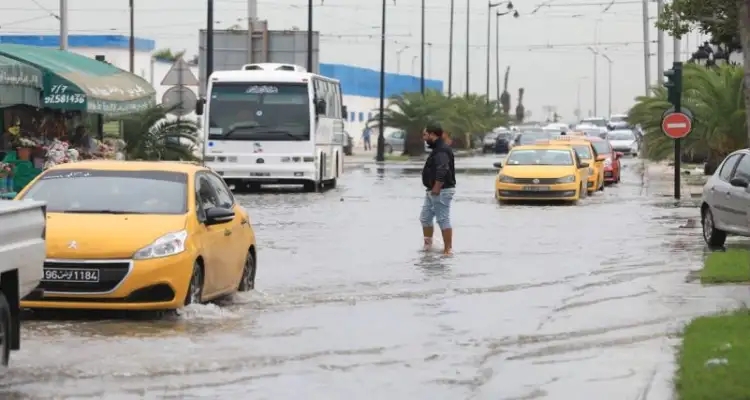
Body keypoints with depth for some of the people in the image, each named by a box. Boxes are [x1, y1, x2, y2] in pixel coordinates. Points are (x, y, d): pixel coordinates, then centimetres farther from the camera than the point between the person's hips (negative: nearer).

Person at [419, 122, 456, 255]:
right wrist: (432, 189, 16)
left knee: (443, 220, -7)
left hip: (441, 191, -11)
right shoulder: (438, 148, 15)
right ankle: (427, 245, 26)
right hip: (433, 191, 11)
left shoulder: (441, 150, -19)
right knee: (425, 218, 16)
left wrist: (436, 189, -25)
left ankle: (448, 249, -4)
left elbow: (442, 172, -30)